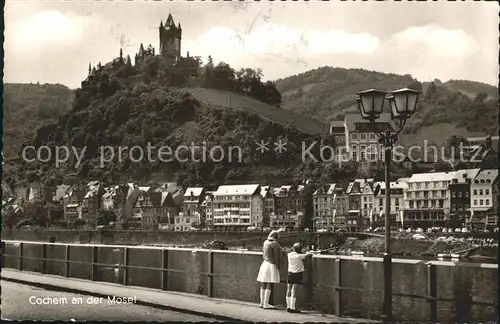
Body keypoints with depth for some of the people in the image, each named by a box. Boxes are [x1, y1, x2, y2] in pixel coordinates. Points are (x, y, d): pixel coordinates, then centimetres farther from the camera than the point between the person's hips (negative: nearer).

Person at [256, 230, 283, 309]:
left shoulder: (265, 242, 9)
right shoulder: (275, 243, -12)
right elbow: (276, 256, -12)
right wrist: (277, 267, -7)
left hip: (264, 264, 8)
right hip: (272, 265, -8)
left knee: (263, 285, 9)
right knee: (269, 285, -6)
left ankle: (262, 303, 13)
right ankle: (266, 304, -8)